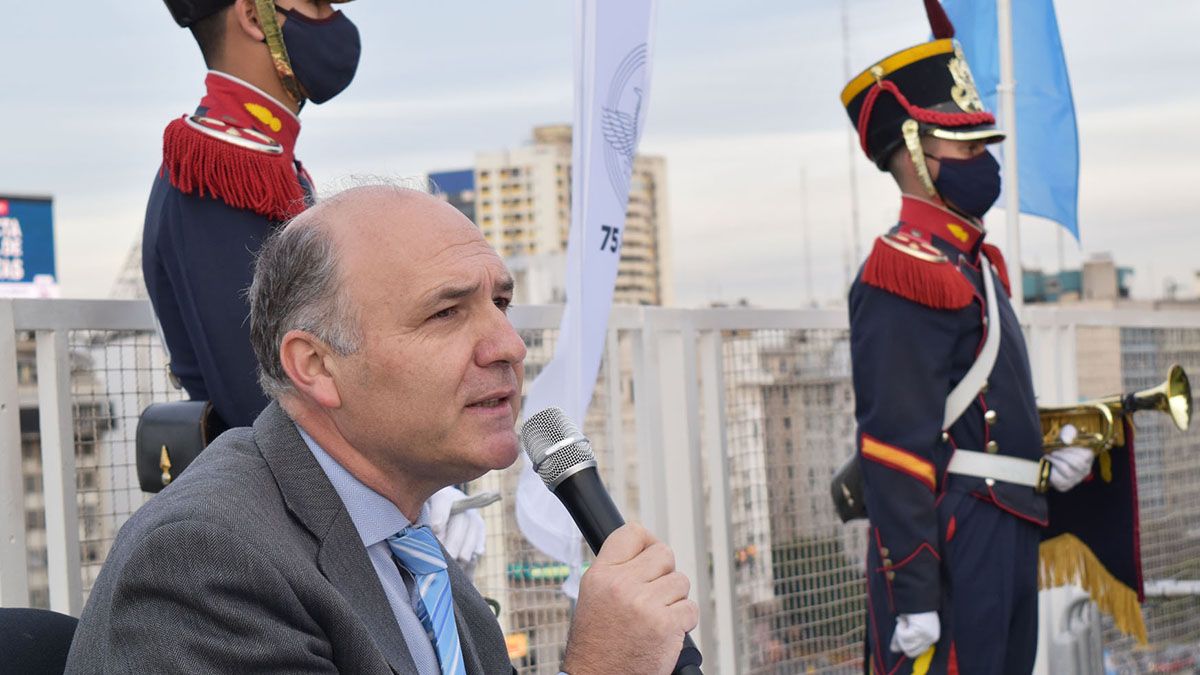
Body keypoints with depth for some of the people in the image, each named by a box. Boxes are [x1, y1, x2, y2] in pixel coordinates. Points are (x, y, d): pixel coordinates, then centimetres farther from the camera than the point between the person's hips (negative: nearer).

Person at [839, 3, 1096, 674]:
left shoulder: (975, 259, 16)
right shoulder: (908, 267, -14)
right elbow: (895, 448, -20)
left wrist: (1046, 458, 8)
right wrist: (912, 596, -22)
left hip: (1007, 536, 10)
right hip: (950, 546, -10)